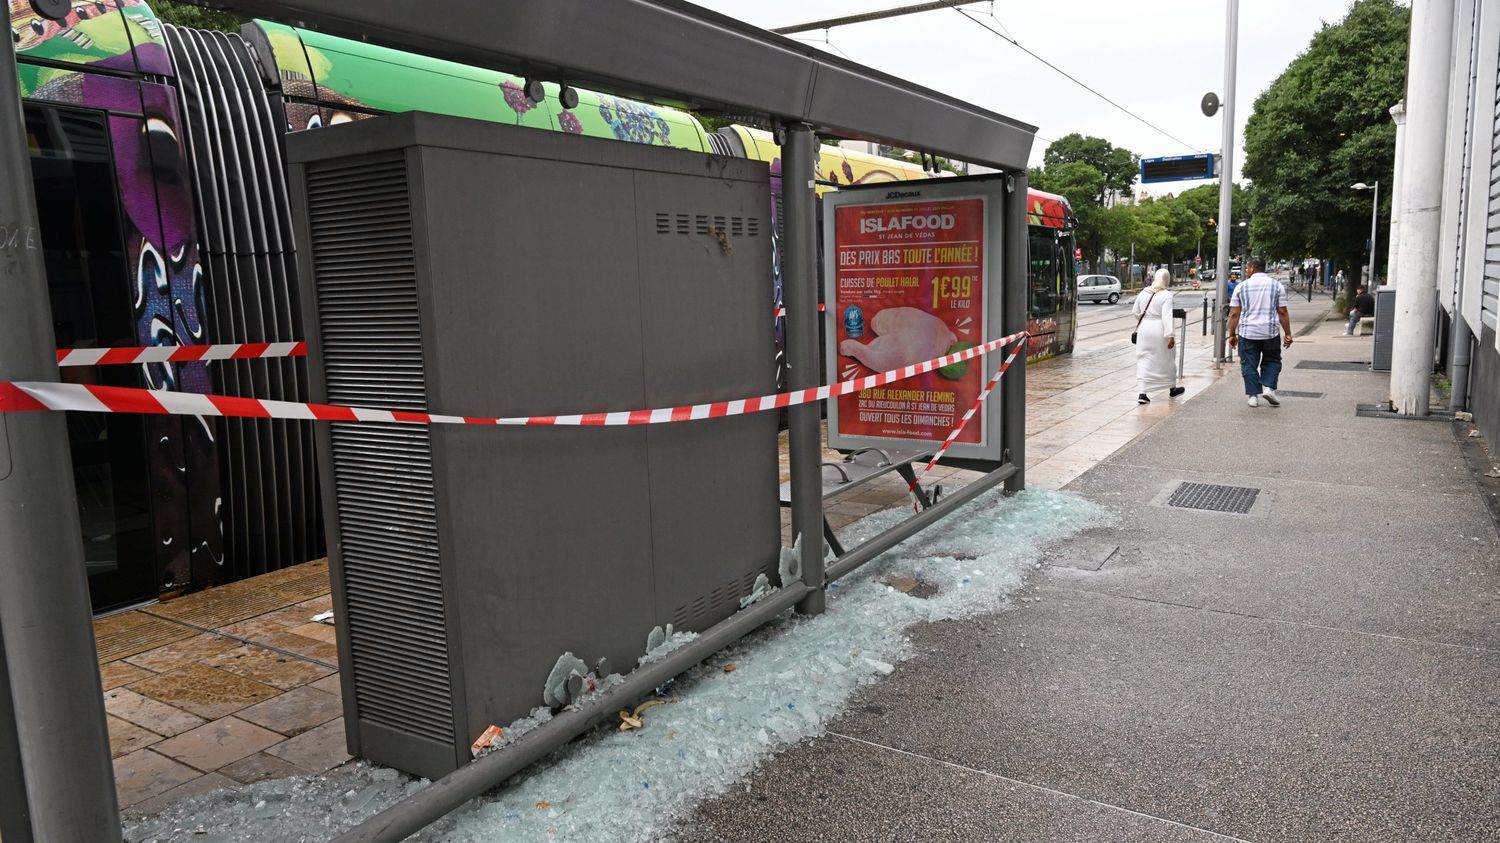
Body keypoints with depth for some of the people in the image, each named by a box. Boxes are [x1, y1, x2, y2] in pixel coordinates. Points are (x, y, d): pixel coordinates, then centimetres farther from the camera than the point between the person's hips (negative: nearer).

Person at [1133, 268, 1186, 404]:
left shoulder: (1144, 293, 4)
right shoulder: (1166, 295, -13)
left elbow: (1135, 311, 13)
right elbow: (1167, 316, -20)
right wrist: (1170, 336, -20)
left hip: (1144, 331, 4)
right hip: (1159, 332, -4)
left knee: (1144, 361, 6)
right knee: (1167, 360, 16)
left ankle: (1142, 394, -5)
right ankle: (1172, 389, 34)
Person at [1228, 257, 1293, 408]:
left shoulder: (1242, 286, 0)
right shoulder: (1277, 285, 1)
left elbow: (1234, 314, 0)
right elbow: (1283, 313, 0)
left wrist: (1232, 334, 7)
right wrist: (1287, 334, 6)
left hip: (1247, 332, -1)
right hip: (1271, 332, 1)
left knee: (1249, 365, 7)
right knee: (1272, 361, 17)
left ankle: (1253, 395, 5)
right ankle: (1269, 387, 0)